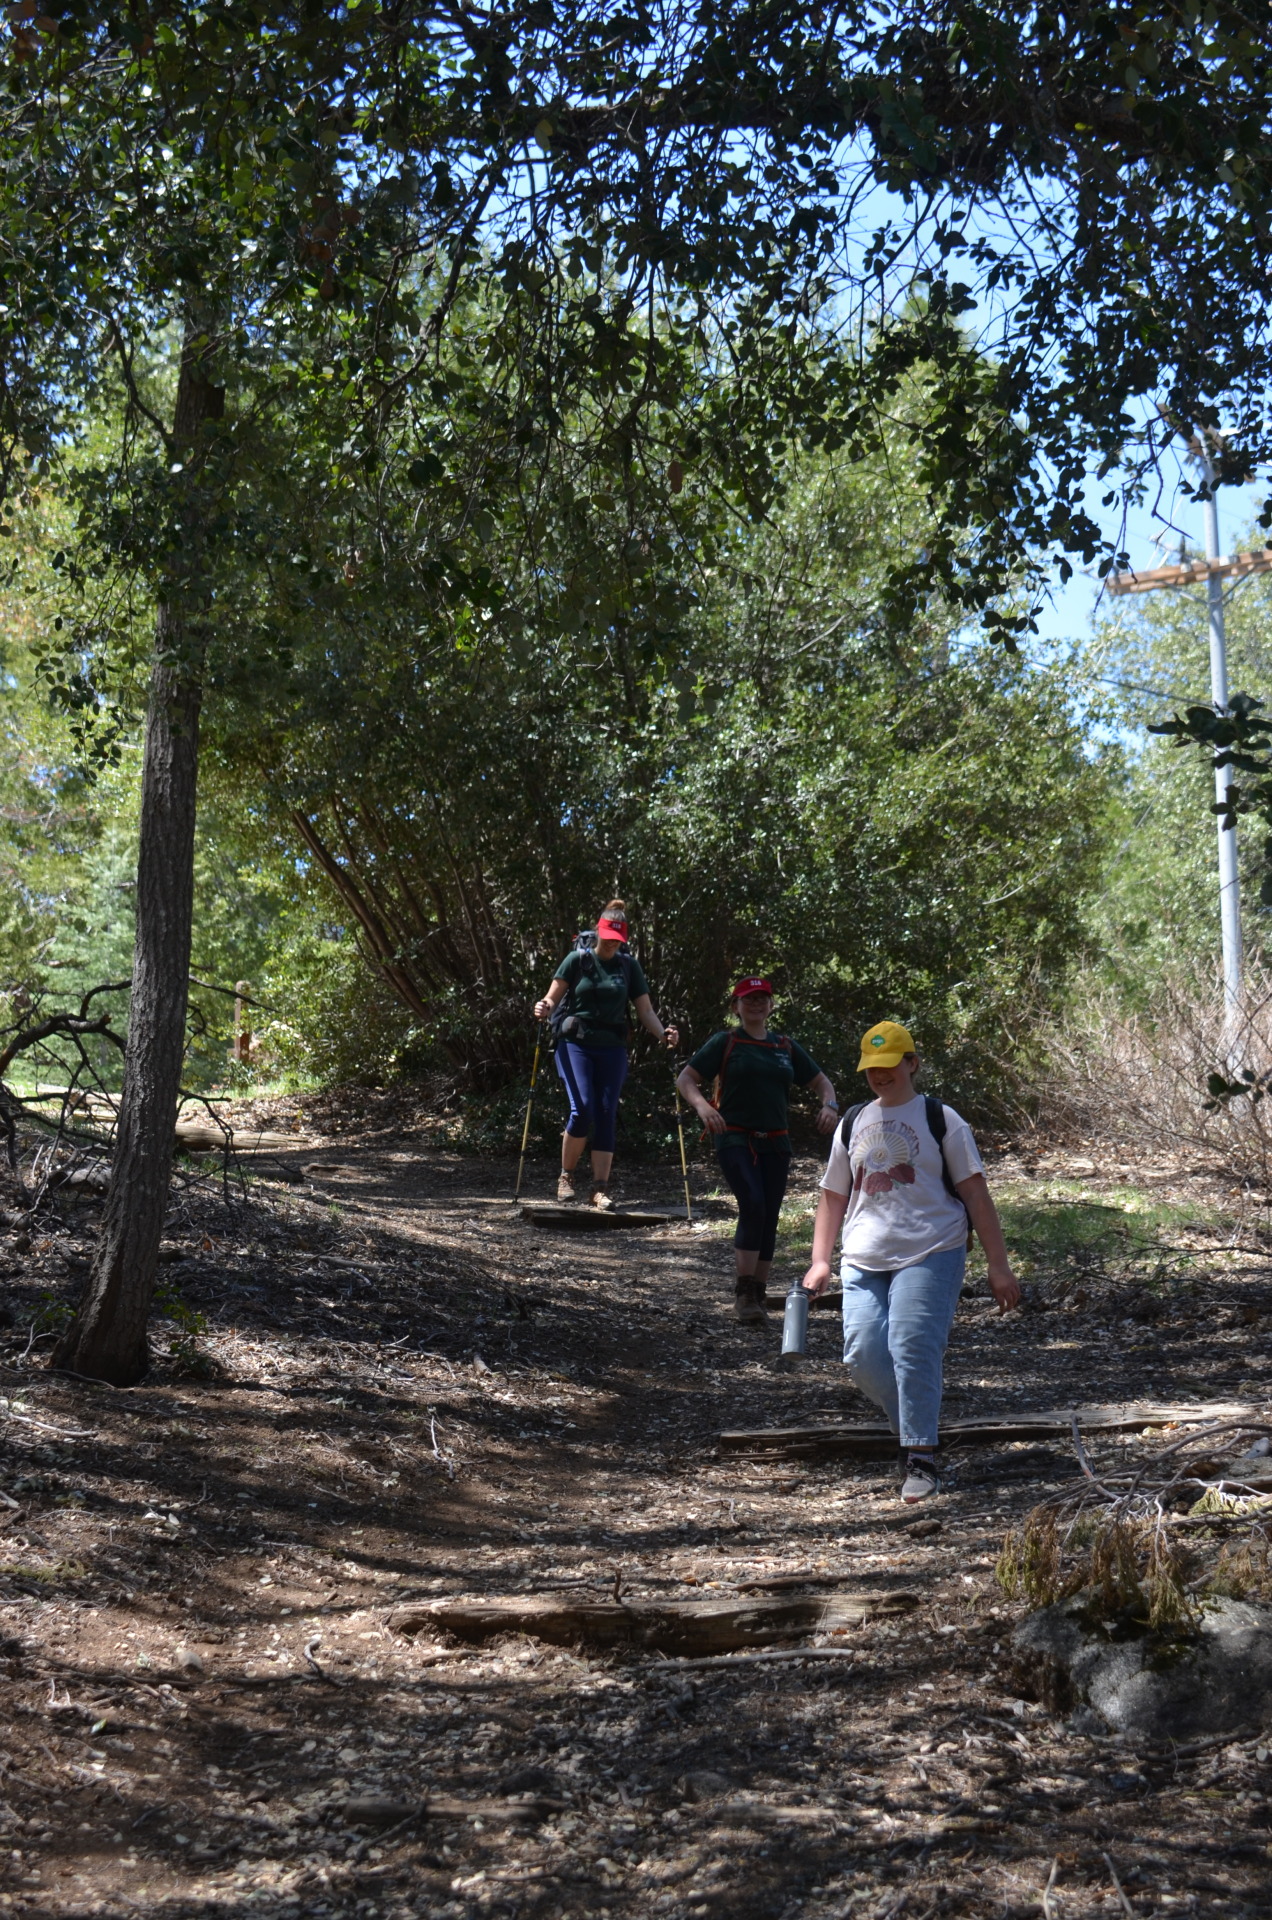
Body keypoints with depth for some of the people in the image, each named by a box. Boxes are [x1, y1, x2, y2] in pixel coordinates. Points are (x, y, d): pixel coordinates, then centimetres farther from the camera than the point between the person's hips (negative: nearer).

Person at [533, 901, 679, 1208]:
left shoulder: (628, 965, 7)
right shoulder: (578, 959, 0)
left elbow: (645, 1010, 6)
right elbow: (553, 998, -1)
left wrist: (663, 1033, -12)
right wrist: (544, 1010, -24)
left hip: (612, 1048, 3)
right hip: (576, 1044, -3)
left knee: (606, 1115, -3)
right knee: (582, 1110, -16)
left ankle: (600, 1188, -2)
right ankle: (566, 1177, 3)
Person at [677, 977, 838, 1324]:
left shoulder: (786, 1047, 14)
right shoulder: (725, 1042, 3)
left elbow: (820, 1081, 22)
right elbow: (685, 1079, -1)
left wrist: (828, 1104, -1)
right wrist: (703, 1106, -21)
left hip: (775, 1143, 5)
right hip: (736, 1139, -4)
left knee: (768, 1220, 4)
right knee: (753, 1205, -23)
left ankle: (757, 1296, 16)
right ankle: (743, 1291, -15)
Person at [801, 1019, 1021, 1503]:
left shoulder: (940, 1120, 4)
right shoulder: (853, 1124, 17)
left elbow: (976, 1194, 2)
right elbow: (833, 1195, 21)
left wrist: (998, 1265, -4)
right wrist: (820, 1260, 10)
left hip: (930, 1253, -4)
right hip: (864, 1260, 4)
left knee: (912, 1349, -17)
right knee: (862, 1356, -6)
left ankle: (921, 1460, -8)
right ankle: (912, 1427, 19)